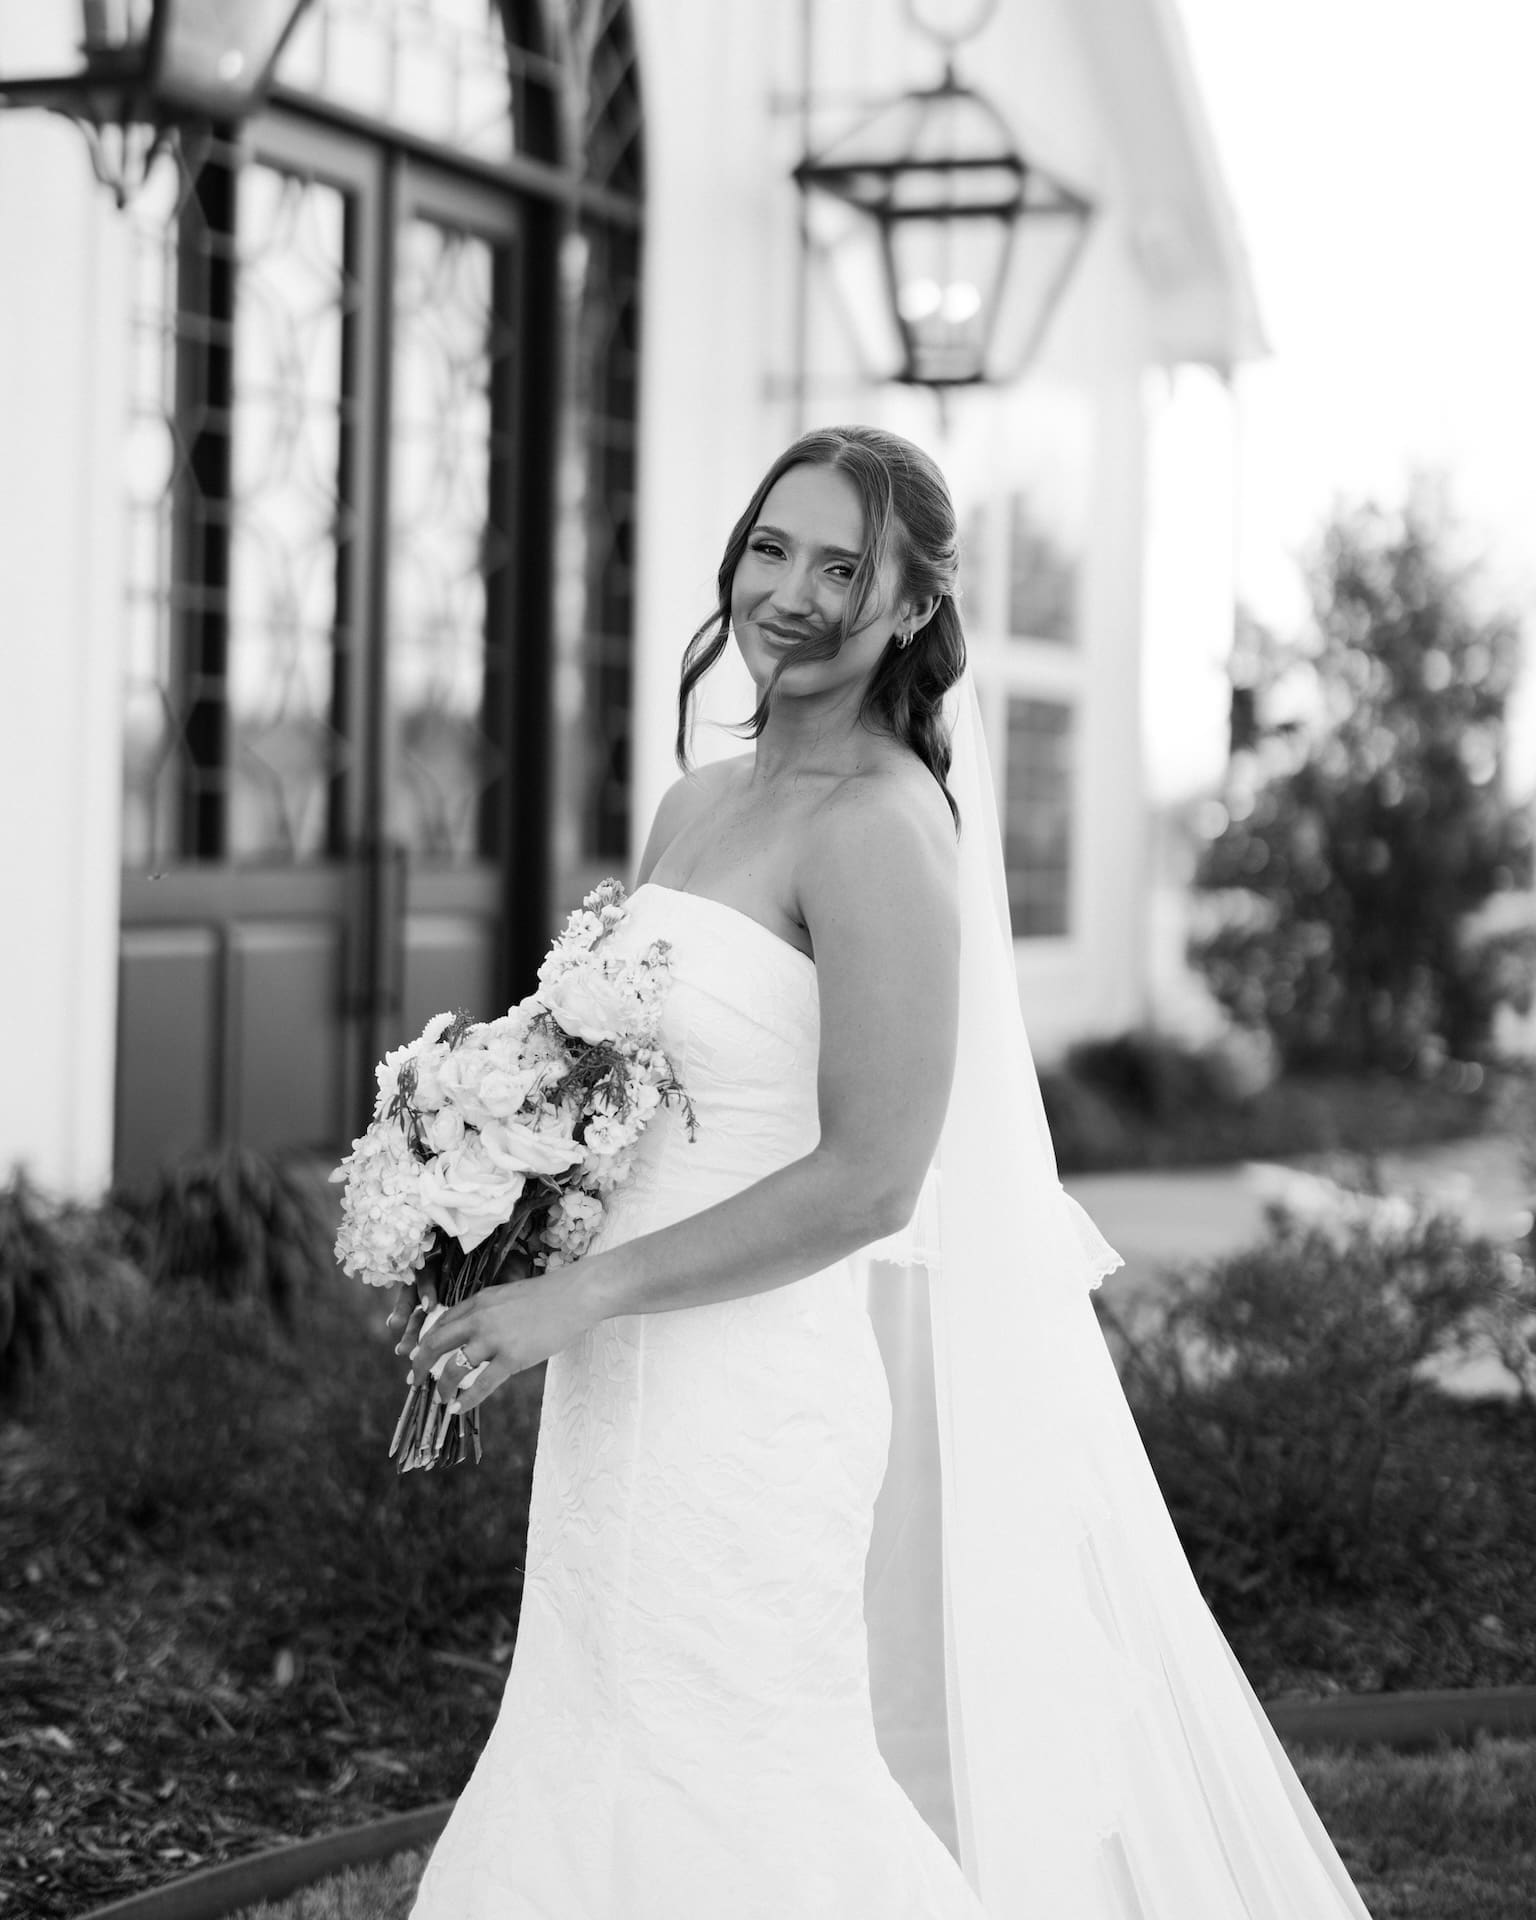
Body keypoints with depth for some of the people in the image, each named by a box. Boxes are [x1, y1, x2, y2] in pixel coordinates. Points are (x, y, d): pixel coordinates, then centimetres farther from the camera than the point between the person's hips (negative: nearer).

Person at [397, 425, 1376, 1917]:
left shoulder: (881, 828, -14)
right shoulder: (696, 803, 12)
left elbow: (868, 1180, -19)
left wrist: (583, 1293, -17)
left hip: (770, 1389, -8)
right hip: (634, 1401, 8)